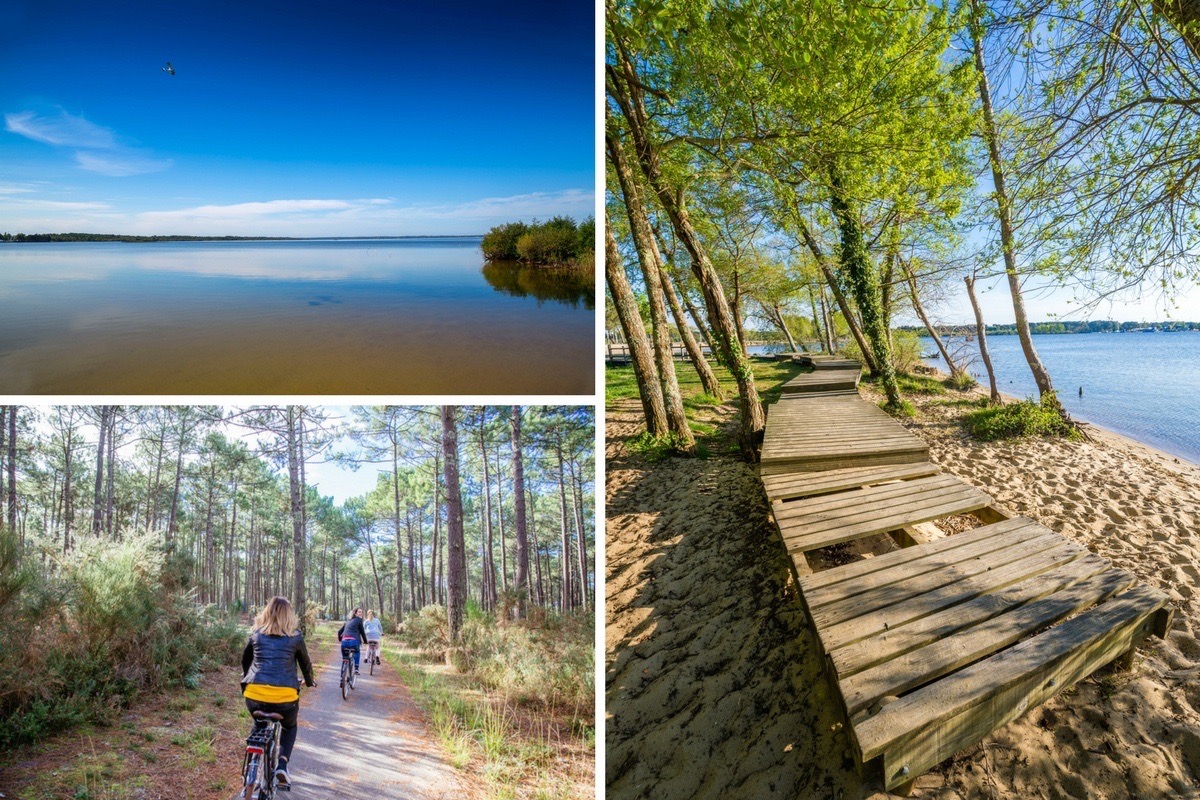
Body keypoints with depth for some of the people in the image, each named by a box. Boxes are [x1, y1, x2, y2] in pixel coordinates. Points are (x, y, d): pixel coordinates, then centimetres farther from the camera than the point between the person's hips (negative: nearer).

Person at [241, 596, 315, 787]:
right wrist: (309, 681, 39)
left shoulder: (256, 634, 11)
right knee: (289, 727, 27)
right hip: (285, 695, -2)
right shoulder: (295, 637, 7)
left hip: (254, 694, 2)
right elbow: (305, 663, 19)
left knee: (259, 726, 34)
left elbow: (245, 660, 26)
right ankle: (282, 763, 6)